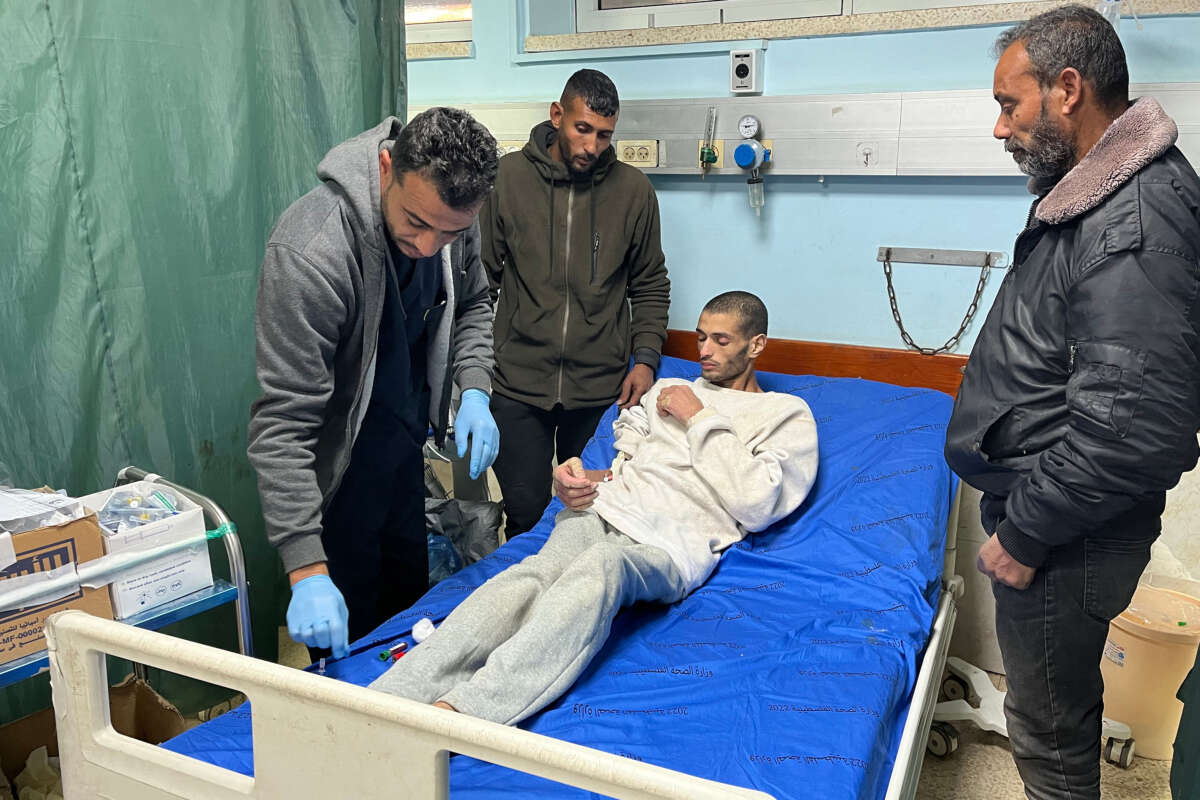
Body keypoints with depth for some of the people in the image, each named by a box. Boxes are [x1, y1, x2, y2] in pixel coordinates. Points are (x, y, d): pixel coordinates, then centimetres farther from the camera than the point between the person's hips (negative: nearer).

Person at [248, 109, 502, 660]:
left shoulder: (451, 214, -14)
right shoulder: (310, 252, -35)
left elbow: (471, 304, 6)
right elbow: (283, 423, -34)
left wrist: (474, 390, -11)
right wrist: (308, 570, -37)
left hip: (404, 445, 7)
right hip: (335, 464, -6)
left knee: (408, 600, 24)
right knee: (350, 634, 6)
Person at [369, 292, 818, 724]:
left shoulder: (788, 415, 13)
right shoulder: (669, 390, 30)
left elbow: (755, 505, -3)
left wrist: (701, 419, 0)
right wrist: (582, 479, 2)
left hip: (674, 540, -4)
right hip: (607, 508, 5)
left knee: (597, 570, -39)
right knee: (537, 572, -30)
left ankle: (458, 708, -54)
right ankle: (394, 697, -46)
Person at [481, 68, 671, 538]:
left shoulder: (633, 190, 3)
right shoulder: (507, 177, 0)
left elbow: (650, 286, 11)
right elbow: (482, 277, 5)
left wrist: (646, 358, -1)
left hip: (602, 390, 1)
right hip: (519, 384, -1)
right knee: (524, 513, 2)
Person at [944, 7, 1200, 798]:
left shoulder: (1135, 223, -24)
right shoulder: (1092, 192, 9)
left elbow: (1135, 430, -31)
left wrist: (1025, 533, -19)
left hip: (1067, 544, -10)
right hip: (1036, 507, 10)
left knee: (1051, 731, 10)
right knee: (1061, 706, 26)